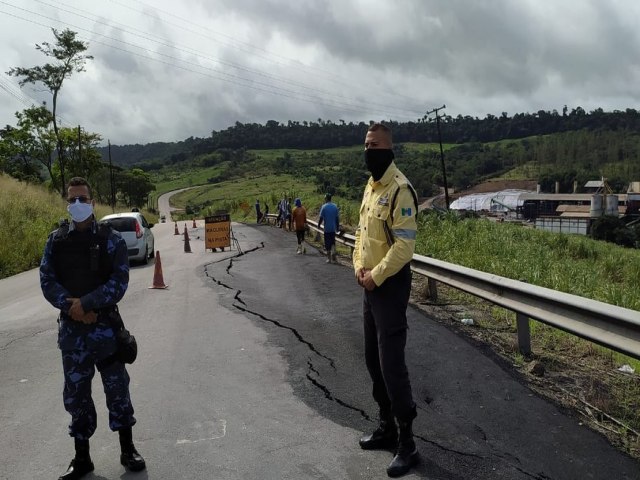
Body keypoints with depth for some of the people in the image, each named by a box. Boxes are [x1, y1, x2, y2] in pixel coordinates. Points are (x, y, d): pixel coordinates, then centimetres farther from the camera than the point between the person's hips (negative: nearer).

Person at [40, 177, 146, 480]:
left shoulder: (110, 239, -3)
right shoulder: (56, 240, 5)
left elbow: (119, 281, -10)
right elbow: (47, 281, 0)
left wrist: (86, 304, -19)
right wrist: (72, 308, -14)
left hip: (104, 326, -2)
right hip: (70, 328, 2)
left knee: (117, 388, 6)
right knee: (76, 393, 10)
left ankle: (127, 450, 22)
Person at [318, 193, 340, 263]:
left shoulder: (324, 207, -9)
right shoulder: (335, 206, 2)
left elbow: (321, 217, -8)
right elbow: (337, 217, 5)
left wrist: (318, 225, 7)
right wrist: (338, 227, 15)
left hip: (327, 228, -3)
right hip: (333, 228, 3)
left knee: (327, 243, 4)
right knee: (333, 242, 17)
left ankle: (329, 258, 8)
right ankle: (333, 251, -6)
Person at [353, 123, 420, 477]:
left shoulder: (399, 189, -17)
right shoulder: (370, 186, 13)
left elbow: (405, 245, -22)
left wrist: (375, 276, -17)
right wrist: (359, 267, 2)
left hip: (390, 284, -9)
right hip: (370, 285, 10)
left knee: (391, 362, -6)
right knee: (373, 359, 16)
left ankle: (407, 444, 7)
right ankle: (387, 428, 31)